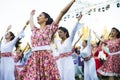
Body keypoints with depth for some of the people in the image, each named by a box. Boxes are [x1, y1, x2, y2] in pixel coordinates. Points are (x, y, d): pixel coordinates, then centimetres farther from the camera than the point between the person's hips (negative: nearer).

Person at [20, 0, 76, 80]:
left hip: (46, 57, -5)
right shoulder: (35, 30, 19)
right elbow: (31, 22, 42)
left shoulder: (50, 28, 3)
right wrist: (31, 15, 59)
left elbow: (62, 12, 1)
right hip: (34, 58, 5)